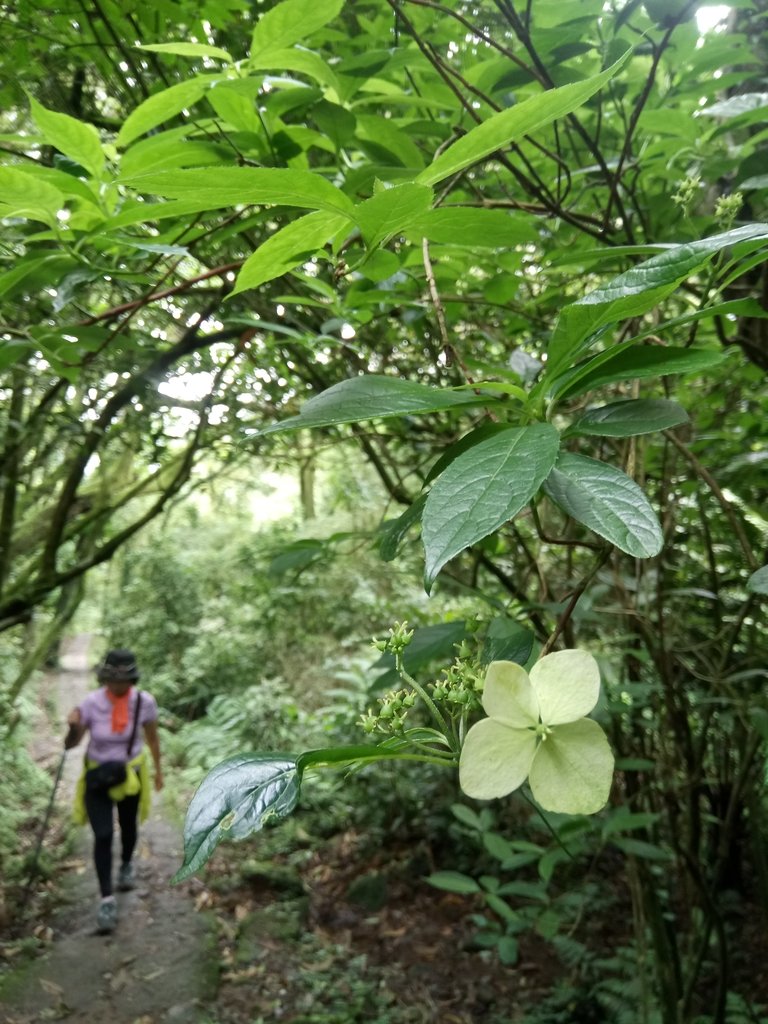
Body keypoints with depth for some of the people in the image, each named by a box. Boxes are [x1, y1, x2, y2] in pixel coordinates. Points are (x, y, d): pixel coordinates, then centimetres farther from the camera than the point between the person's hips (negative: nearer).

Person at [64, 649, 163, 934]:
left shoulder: (144, 702, -19)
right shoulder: (91, 703, -22)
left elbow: (152, 737, -1)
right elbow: (70, 744, -13)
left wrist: (158, 770, 8)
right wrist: (73, 727, -35)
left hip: (131, 774, 1)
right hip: (98, 775, -1)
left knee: (128, 827, 21)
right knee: (102, 836, -10)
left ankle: (126, 866, 52)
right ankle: (107, 900, 2)